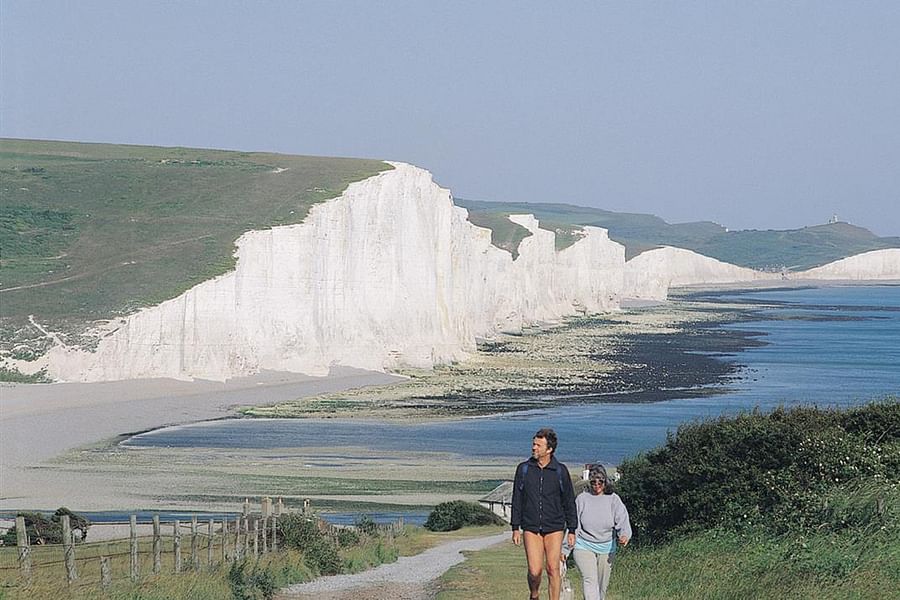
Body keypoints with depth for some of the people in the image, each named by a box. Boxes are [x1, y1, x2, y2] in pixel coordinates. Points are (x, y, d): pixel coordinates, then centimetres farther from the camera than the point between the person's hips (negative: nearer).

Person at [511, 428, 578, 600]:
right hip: (531, 528, 1)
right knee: (535, 571, -6)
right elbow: (517, 500, 8)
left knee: (553, 569, -6)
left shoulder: (560, 471, 1)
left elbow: (569, 502, 6)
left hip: (554, 529, -1)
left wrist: (572, 530, 3)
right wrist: (515, 528, 3)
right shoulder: (524, 469, 3)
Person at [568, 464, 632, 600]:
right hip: (584, 547, -2)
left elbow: (622, 521, -11)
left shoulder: (613, 499, 0)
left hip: (606, 548, 2)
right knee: (590, 580, -19)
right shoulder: (582, 499, 0)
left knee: (602, 585, 10)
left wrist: (624, 535, -33)